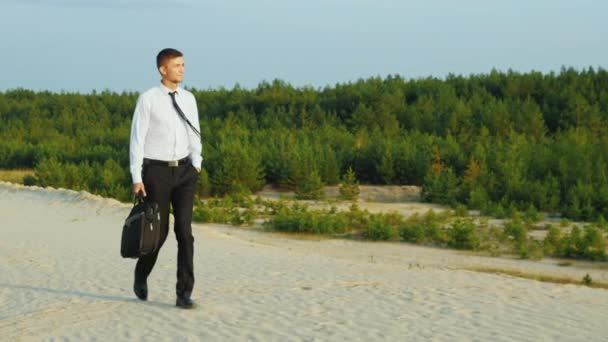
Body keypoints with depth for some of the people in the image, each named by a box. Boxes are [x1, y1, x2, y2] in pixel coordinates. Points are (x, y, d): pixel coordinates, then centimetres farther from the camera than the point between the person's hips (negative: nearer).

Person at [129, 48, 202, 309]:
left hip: (183, 171, 4)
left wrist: (196, 165, -1)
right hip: (156, 171, -4)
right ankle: (141, 276, 34)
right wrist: (136, 178, -13)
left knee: (185, 230, -7)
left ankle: (184, 293, -4)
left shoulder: (188, 99, 8)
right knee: (158, 231, 2)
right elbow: (137, 139, -8)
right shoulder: (147, 100, -7)